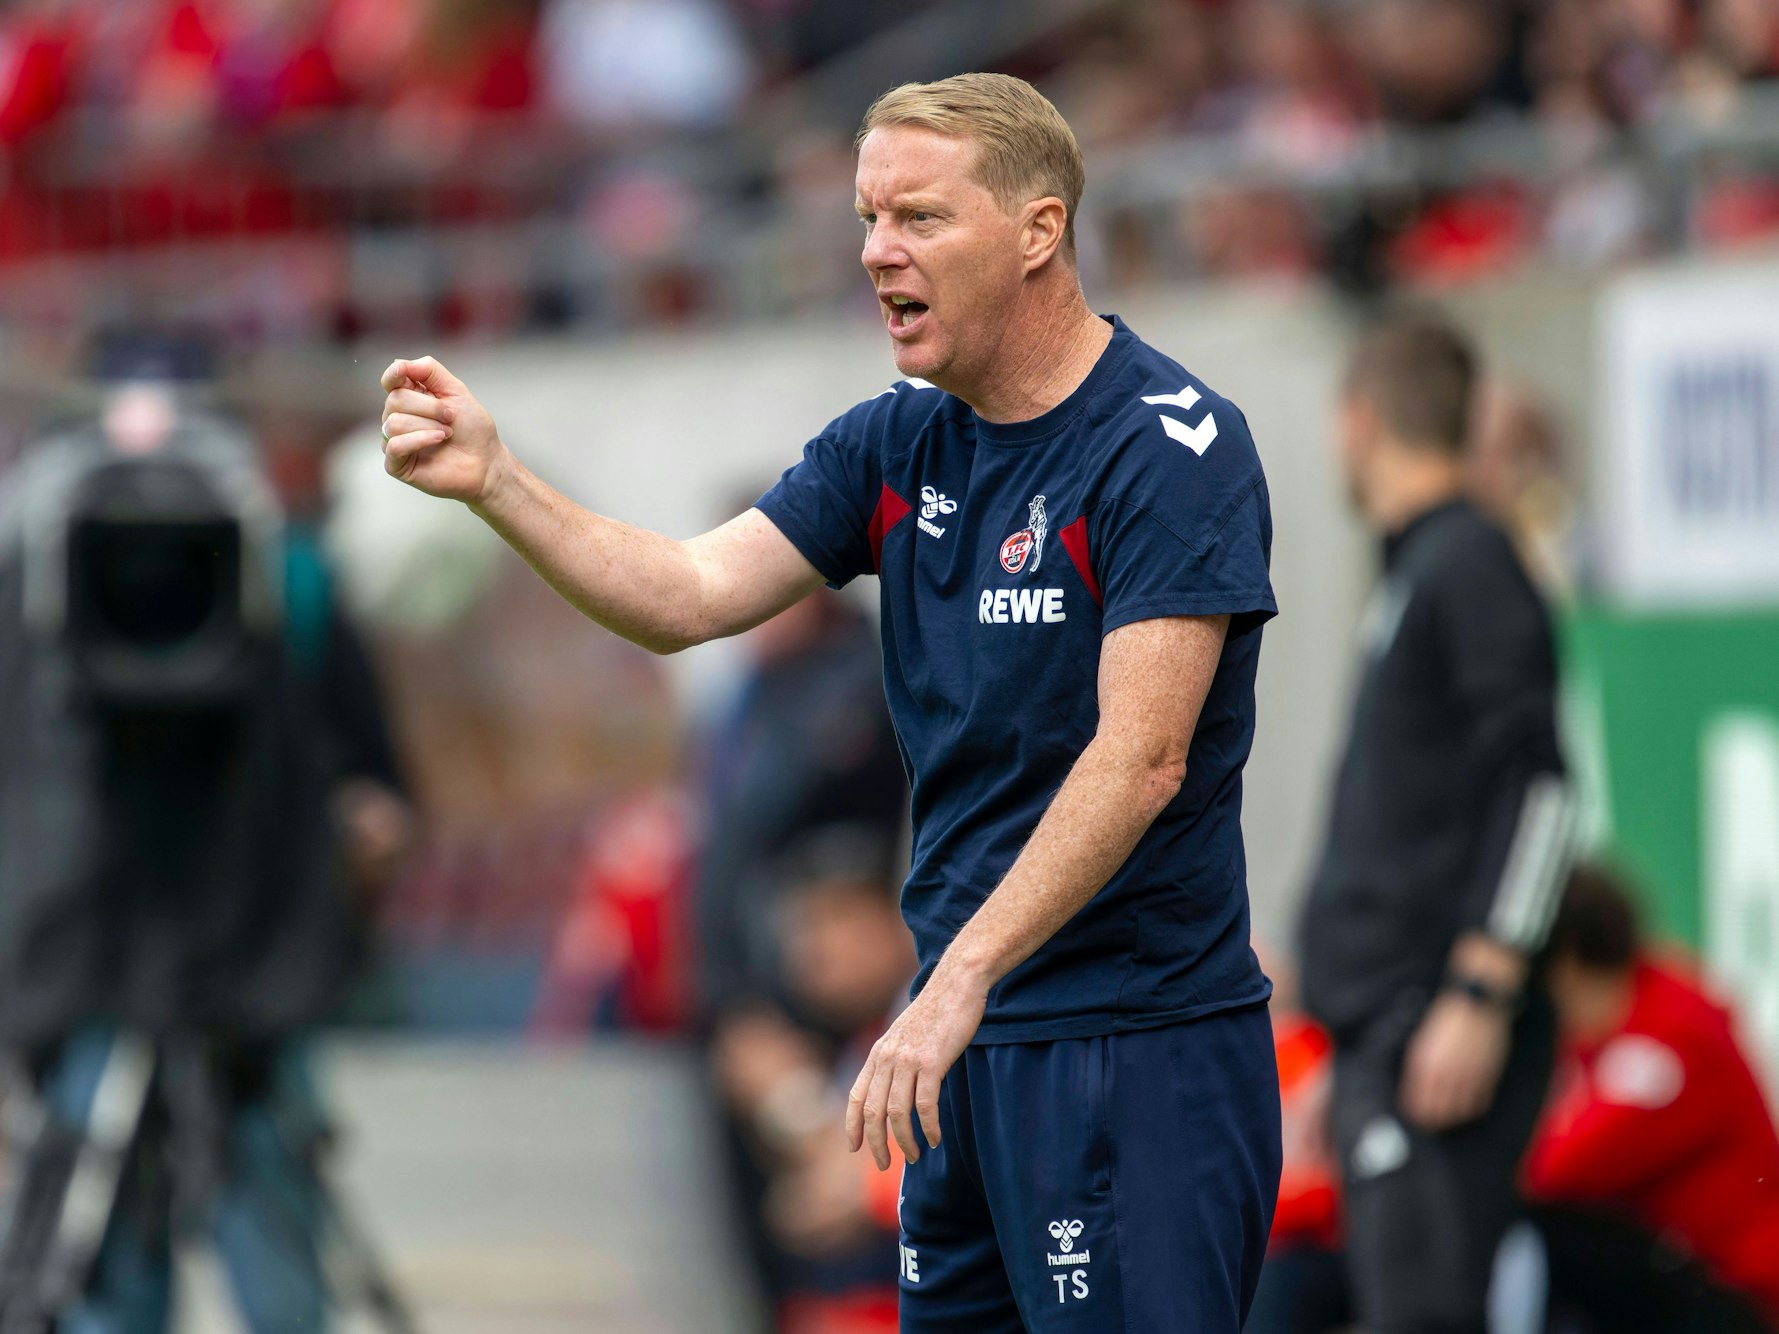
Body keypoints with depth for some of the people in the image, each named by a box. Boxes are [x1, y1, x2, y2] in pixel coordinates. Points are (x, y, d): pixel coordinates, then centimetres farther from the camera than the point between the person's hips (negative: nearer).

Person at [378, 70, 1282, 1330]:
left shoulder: (1172, 445, -14)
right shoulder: (897, 443, 10)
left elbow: (1140, 761, -22)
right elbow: (691, 596, 4)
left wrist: (962, 975, -29)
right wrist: (493, 478, -11)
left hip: (1139, 1048, -8)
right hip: (970, 1038, 8)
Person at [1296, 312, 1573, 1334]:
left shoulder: (1468, 568, -10)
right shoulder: (1415, 570, 18)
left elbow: (1539, 790, -17)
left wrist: (1479, 996, -22)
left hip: (1439, 1030, -10)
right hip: (1381, 1021, 10)